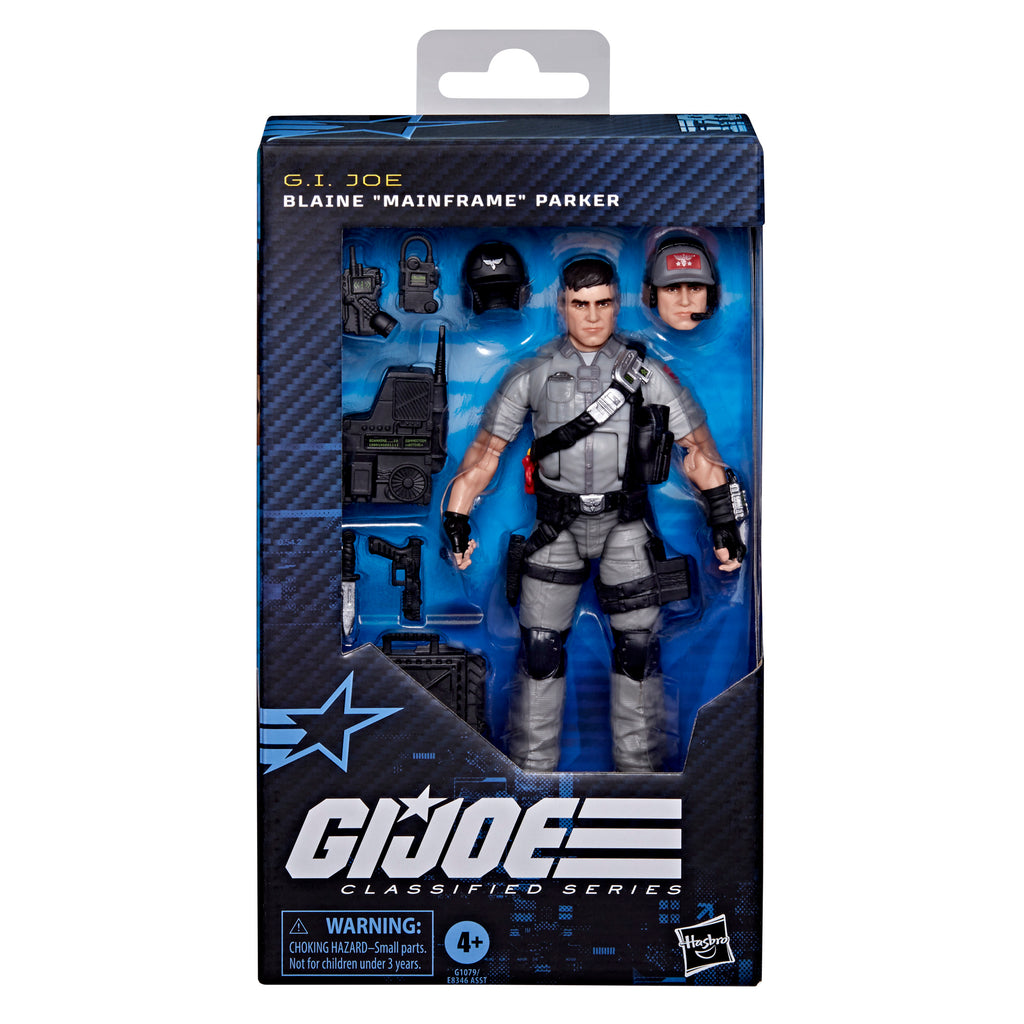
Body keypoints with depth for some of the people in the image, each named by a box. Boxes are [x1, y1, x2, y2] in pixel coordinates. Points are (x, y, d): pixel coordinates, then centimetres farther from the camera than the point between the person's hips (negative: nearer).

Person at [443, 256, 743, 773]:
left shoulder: (645, 371, -1)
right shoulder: (532, 372, 1)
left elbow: (699, 448, 1)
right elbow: (485, 450, 3)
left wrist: (724, 522, -4)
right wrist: (456, 518, -3)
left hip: (625, 525, 0)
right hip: (556, 529, 0)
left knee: (637, 649, 2)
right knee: (540, 649, -2)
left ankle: (638, 763, 17)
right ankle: (532, 763, 12)